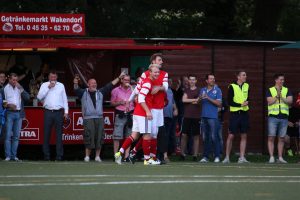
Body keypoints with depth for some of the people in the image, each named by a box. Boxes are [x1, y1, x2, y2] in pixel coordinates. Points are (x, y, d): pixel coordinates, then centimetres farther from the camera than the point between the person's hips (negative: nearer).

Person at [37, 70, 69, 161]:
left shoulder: (61, 85, 13)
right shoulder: (44, 85, 9)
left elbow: (64, 99, 13)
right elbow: (39, 97, -3)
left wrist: (66, 112, 5)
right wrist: (48, 88, -9)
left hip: (59, 112, 0)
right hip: (48, 112, 0)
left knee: (59, 134, -3)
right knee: (46, 134, -1)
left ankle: (59, 155, -3)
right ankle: (46, 155, 3)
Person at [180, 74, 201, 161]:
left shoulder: (199, 90, 5)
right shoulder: (186, 90, 13)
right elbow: (184, 100, -3)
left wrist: (189, 101, -4)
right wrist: (195, 100, -8)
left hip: (196, 117, -2)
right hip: (187, 116, 2)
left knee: (196, 136, 0)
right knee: (184, 135, -2)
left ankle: (195, 155, 4)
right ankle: (182, 153, 6)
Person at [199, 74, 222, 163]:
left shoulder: (217, 90, 2)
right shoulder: (202, 90, 15)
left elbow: (219, 104, -6)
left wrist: (208, 98, -14)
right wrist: (200, 98, -9)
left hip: (213, 116, -4)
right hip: (204, 116, 4)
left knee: (214, 137, -8)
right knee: (205, 137, 6)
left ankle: (217, 156, -5)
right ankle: (205, 156, 10)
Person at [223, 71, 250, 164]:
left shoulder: (246, 86, 11)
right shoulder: (232, 87, -6)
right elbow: (230, 102, -9)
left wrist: (247, 102, -2)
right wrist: (241, 104, -15)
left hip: (244, 113, 5)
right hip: (235, 113, -5)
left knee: (244, 136, 2)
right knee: (231, 135, -4)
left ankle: (242, 157, 5)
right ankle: (227, 157, 4)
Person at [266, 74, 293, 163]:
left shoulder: (287, 90, 11)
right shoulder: (270, 90, 6)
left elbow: (290, 101, -3)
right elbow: (270, 101, -7)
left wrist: (281, 97, -14)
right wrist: (277, 96, -18)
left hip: (284, 117, 2)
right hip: (273, 116, -2)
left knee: (281, 138, 5)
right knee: (271, 137, -6)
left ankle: (280, 157, 10)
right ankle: (271, 157, -5)